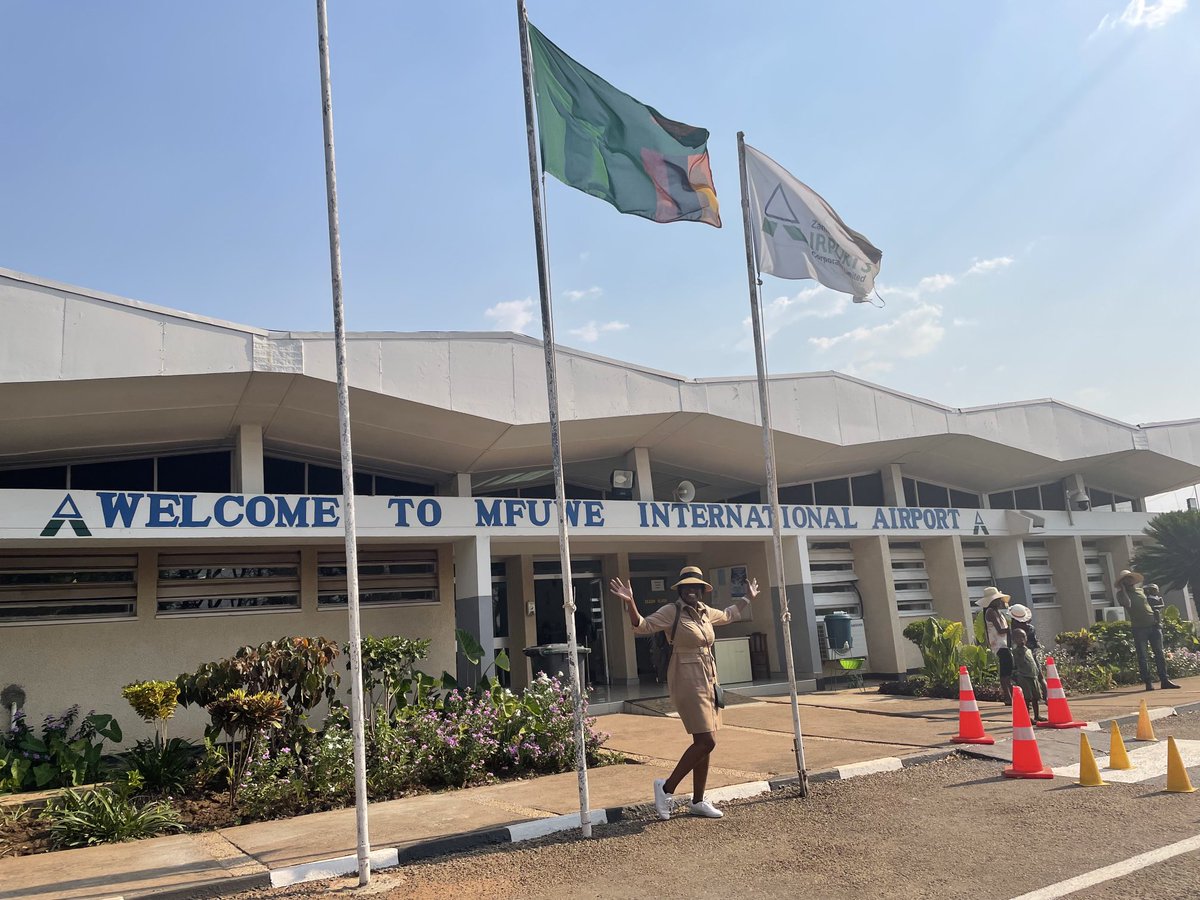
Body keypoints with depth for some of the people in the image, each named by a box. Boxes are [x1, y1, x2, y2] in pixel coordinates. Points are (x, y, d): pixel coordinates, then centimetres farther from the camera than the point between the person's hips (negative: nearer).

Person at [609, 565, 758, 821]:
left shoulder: (704, 612, 11)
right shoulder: (671, 611, -10)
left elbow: (727, 615, 32)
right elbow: (642, 626, -20)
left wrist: (747, 599, 38)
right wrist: (629, 603, -36)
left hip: (708, 682, 8)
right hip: (687, 683, -8)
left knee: (704, 743, 11)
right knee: (706, 742, -13)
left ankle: (698, 801, 22)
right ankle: (667, 787, 2)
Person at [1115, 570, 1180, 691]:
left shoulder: (1142, 590, 15)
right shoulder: (1121, 594, 1)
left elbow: (1153, 605, 22)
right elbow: (1127, 604, -20)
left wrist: (1158, 620, 9)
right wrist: (1123, 589, -12)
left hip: (1153, 625, 4)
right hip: (1139, 628, -4)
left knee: (1159, 653, 3)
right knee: (1142, 657, -2)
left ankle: (1164, 680, 8)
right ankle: (1148, 683, 0)